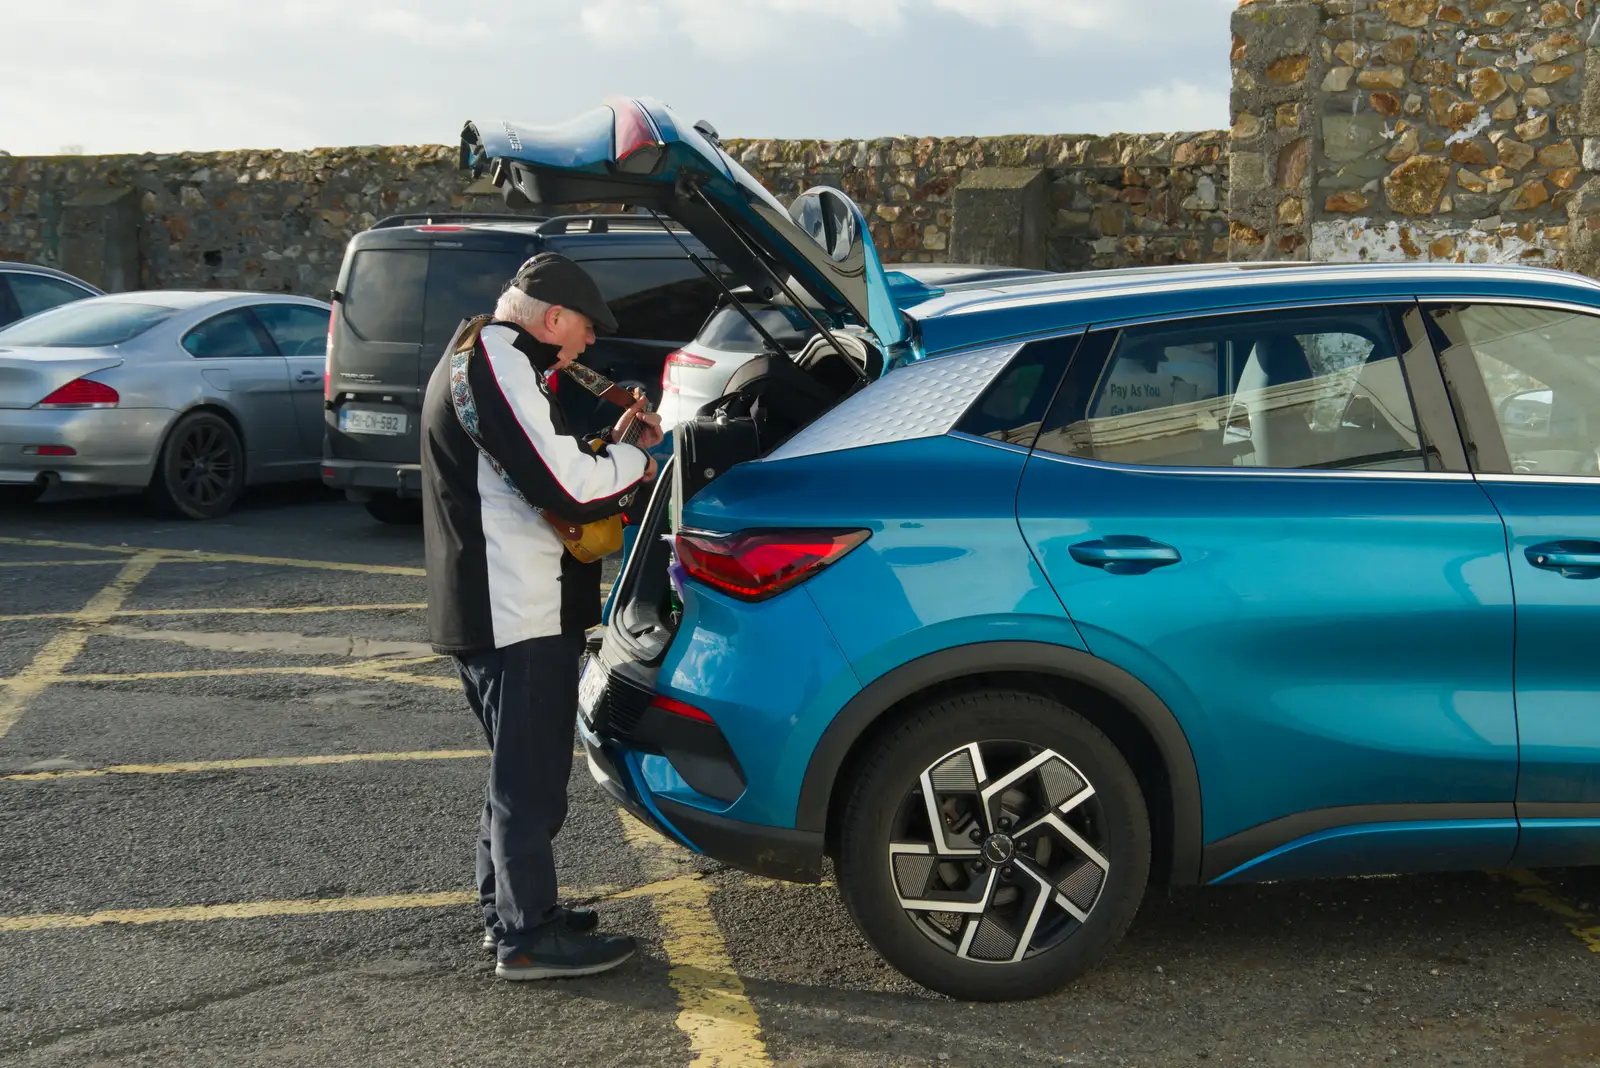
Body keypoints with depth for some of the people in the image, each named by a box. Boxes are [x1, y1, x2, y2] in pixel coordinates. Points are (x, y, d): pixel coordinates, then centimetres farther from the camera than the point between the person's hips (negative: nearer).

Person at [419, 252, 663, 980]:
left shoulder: (480, 360, 18)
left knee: (521, 767, 20)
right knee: (529, 776, -4)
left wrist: (611, 447, 10)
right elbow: (564, 488, -24)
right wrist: (631, 461, -7)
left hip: (500, 611, 11)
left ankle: (506, 907, 31)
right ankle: (528, 938, 3)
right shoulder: (499, 363, -16)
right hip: (517, 615, -11)